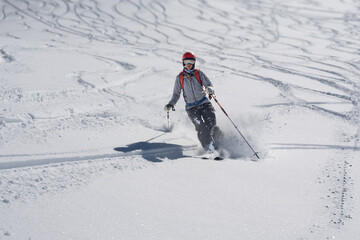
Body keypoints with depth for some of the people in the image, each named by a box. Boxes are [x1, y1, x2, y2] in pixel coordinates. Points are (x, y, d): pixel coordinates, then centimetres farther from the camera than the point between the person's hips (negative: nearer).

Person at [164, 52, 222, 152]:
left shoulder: (199, 74, 6)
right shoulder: (180, 78, 8)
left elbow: (210, 86, 1)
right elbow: (176, 94, 15)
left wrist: (209, 89, -23)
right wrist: (171, 104, -3)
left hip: (204, 103, 0)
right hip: (191, 108, 0)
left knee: (212, 126, -17)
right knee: (201, 128, -22)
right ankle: (209, 148, -22)